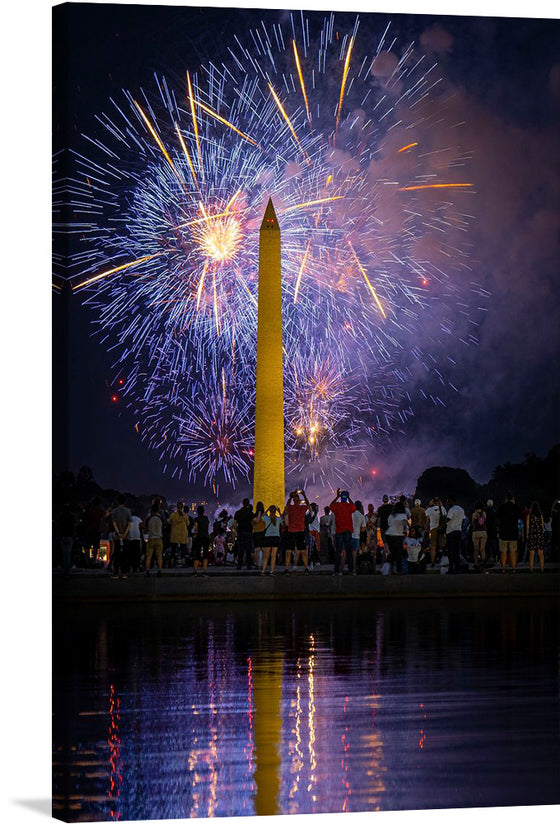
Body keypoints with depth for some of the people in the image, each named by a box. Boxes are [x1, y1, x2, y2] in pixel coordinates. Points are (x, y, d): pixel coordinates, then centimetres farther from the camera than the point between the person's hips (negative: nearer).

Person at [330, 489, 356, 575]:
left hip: (339, 531, 0)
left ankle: (337, 570, -3)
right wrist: (349, 498, 22)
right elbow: (353, 507, 21)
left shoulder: (336, 506, -5)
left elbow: (331, 505, 19)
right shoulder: (349, 506, -4)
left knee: (338, 551, 2)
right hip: (348, 531, 0)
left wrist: (337, 496, 21)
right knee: (349, 550, 4)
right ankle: (351, 569, 1)